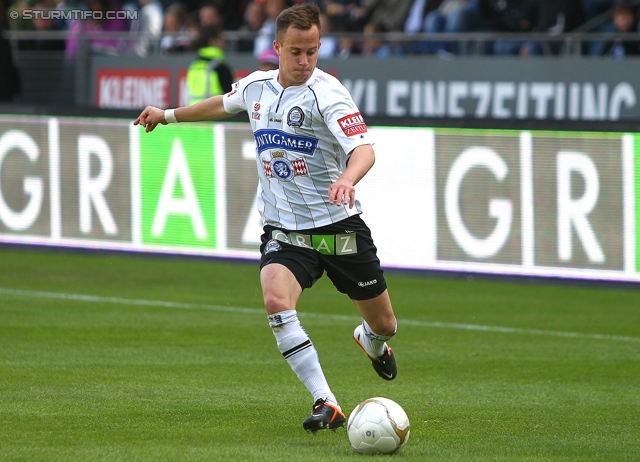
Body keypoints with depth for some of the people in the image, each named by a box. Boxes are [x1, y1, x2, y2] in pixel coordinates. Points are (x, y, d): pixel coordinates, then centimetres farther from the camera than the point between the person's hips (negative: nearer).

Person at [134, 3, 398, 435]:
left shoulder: (326, 92, -15)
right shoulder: (256, 86, 2)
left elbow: (364, 148, -28)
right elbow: (224, 105, 27)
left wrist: (347, 179, -50)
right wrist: (168, 114, 37)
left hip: (339, 226, -3)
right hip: (284, 230, 3)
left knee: (383, 325, 9)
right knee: (276, 301, -28)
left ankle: (371, 342, 51)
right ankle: (326, 404, -24)